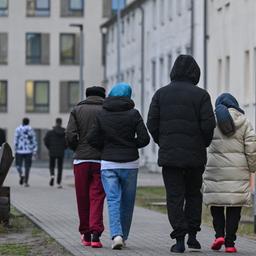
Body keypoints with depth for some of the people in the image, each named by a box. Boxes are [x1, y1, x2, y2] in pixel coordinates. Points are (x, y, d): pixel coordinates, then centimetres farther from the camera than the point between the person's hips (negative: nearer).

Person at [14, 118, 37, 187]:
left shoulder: (18, 129, -3)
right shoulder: (31, 130, 0)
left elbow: (15, 140, -4)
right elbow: (34, 141, -1)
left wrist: (15, 149, 5)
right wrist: (35, 151, 3)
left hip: (19, 151, -1)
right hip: (28, 151, 1)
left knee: (18, 165, 11)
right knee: (27, 167, 8)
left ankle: (21, 175, -18)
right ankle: (26, 182, 5)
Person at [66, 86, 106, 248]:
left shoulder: (77, 110, 6)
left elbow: (70, 136, -5)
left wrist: (78, 149, 12)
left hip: (81, 160, 1)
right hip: (101, 160, -1)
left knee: (83, 198, 11)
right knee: (97, 198, -1)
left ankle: (85, 235, 19)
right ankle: (96, 233, -16)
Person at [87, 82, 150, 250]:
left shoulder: (102, 115, 1)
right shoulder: (133, 114, -4)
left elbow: (92, 140, 0)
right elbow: (144, 139, -8)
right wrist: (131, 145, 10)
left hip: (108, 164, 0)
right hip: (130, 164, 0)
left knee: (113, 200, -2)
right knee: (127, 202, 12)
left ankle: (116, 234, -21)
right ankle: (123, 236, 18)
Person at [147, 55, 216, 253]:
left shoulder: (161, 94, 3)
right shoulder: (201, 95, -4)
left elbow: (152, 123, 0)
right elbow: (208, 125, -9)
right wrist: (204, 144, 8)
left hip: (169, 154, 1)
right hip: (195, 155, 0)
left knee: (174, 196, 2)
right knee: (193, 194, 16)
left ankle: (179, 239, -5)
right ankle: (192, 235, 12)